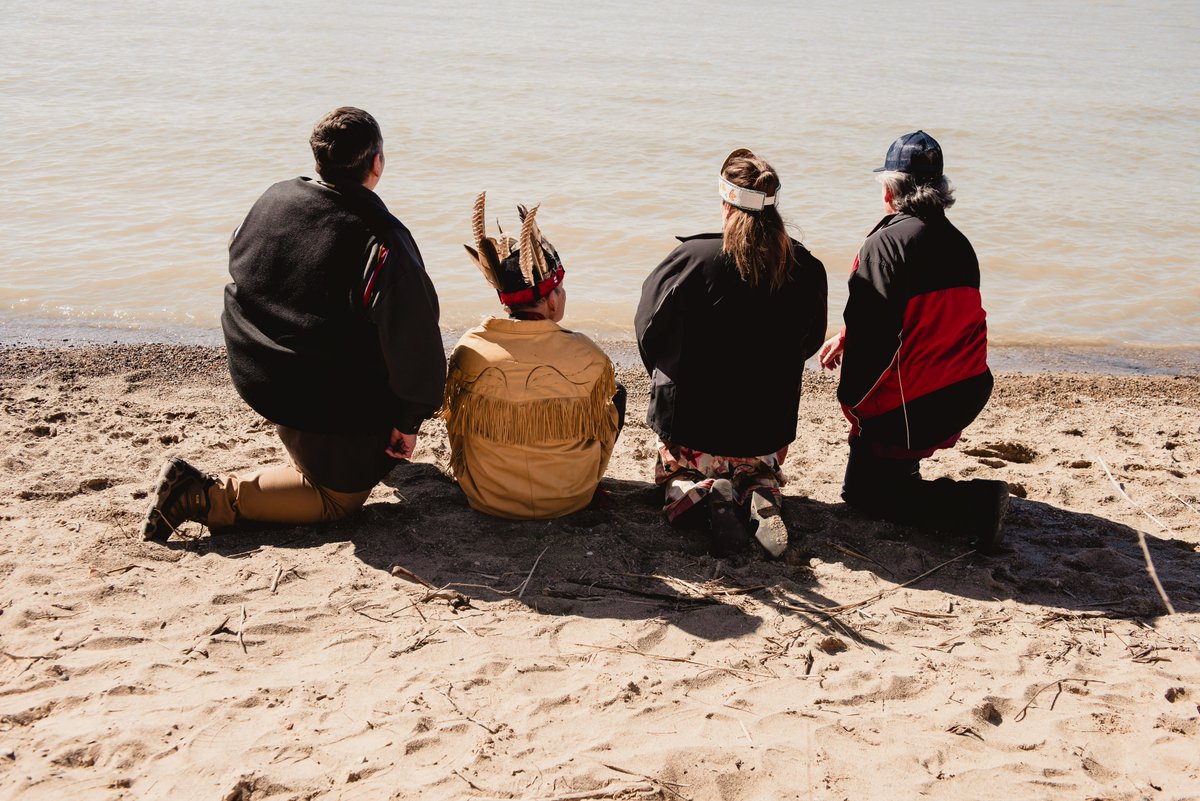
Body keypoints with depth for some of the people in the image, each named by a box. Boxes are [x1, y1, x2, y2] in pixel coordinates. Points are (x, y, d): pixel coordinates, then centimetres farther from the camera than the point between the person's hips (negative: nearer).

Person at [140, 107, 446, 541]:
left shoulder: (274, 199, -2)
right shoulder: (383, 240, -23)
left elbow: (238, 265, 15)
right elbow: (413, 341, -23)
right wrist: (409, 421, -8)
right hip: (328, 403, -8)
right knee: (337, 498, 11)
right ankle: (209, 496, -3)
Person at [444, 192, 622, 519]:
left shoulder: (470, 350, -16)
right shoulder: (589, 359, -20)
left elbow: (456, 426, 0)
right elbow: (603, 431, -3)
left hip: (488, 500, 2)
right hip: (568, 499, -2)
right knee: (617, 391, 21)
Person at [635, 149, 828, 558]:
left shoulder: (692, 258, -19)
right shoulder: (806, 268, -11)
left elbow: (648, 328, -7)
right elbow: (810, 341, 5)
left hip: (692, 421, -2)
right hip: (768, 427, 3)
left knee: (675, 476, 26)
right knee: (763, 473, 33)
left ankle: (704, 495, -10)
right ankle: (760, 497, -4)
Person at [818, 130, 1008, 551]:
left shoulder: (886, 243, -17)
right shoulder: (958, 243, 7)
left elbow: (873, 333, -20)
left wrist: (854, 404, -8)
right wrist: (846, 337, 21)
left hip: (908, 409, -8)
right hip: (968, 393, 8)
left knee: (862, 492, 8)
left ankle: (974, 503, -10)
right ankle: (903, 466, 33)